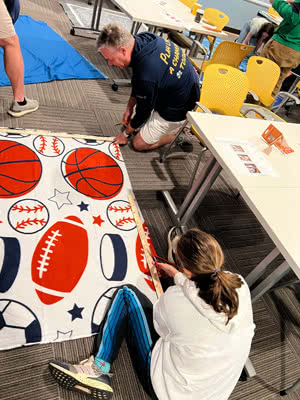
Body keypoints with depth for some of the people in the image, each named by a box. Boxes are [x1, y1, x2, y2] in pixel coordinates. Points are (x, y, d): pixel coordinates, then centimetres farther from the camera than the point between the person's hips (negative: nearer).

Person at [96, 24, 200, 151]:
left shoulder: (146, 75, -36)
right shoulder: (144, 38, -11)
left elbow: (144, 111, -18)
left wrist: (125, 133, -1)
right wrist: (129, 107, 10)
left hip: (178, 108, -8)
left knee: (139, 143, 2)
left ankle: (177, 132, 10)